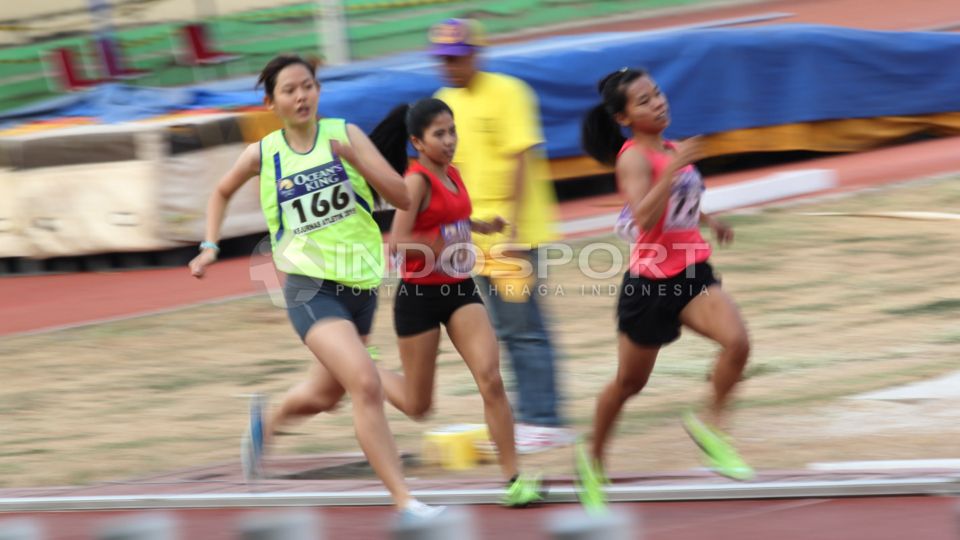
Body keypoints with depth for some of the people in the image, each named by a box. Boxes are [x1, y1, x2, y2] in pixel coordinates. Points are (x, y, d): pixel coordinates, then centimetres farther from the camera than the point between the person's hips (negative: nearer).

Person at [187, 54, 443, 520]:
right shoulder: (263, 154, -2)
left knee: (325, 395, 20)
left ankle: (267, 424, 53)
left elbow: (402, 197, -8)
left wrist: (358, 162, -21)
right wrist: (210, 246, 9)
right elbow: (222, 193, 20)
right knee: (366, 384, -21)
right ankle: (405, 502, -19)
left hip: (361, 284, 4)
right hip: (310, 286, -3)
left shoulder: (344, 135, -1)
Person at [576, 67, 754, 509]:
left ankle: (709, 425, -2)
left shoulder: (671, 150, 9)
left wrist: (710, 221, 16)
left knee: (737, 341, -22)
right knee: (630, 382, 11)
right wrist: (675, 166, -36)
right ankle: (594, 459, 34)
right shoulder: (633, 158, -14)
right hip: (650, 281, -6)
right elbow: (644, 216, -31)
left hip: (693, 274, 6)